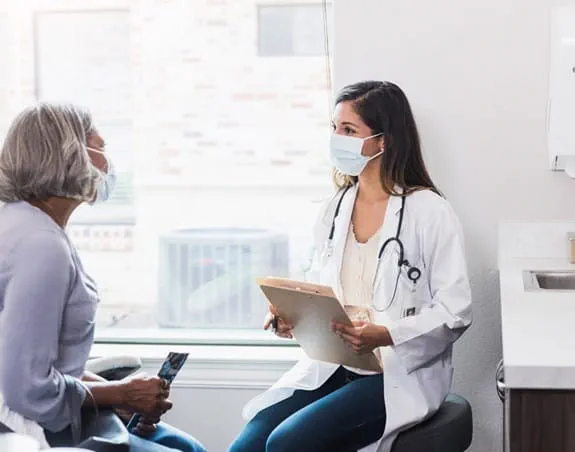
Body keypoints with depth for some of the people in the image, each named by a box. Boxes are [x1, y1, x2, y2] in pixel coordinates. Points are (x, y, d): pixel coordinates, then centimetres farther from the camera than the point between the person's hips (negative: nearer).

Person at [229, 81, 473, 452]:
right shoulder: (335, 209, 11)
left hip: (401, 374, -5)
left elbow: (454, 311, -11)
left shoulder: (429, 212, -8)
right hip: (332, 366, 6)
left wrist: (383, 336, -25)